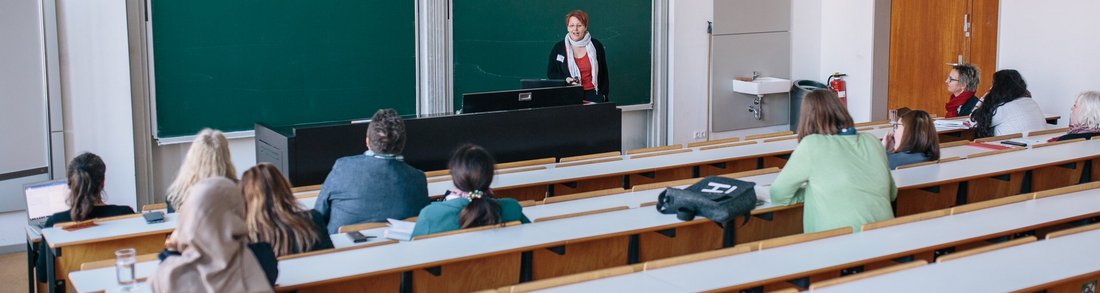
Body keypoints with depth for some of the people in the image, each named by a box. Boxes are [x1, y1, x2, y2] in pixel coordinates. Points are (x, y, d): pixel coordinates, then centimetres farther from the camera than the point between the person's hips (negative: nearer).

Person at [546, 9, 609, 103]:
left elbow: (603, 74, 16)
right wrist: (566, 79, -8)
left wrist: (603, 94, 7)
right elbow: (550, 73, 10)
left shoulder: (596, 46, 8)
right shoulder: (558, 48, 5)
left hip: (592, 94, 1)